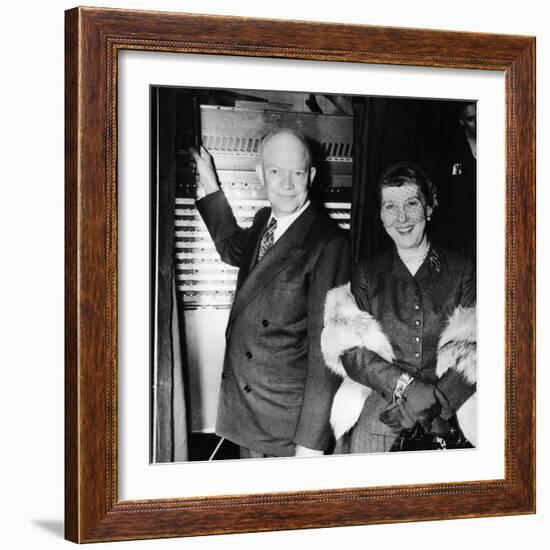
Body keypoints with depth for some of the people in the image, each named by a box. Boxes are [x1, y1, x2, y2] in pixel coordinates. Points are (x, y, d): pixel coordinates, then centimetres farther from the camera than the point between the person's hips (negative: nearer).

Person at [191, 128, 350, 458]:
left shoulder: (328, 244, -17)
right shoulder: (263, 221, 7)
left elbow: (326, 349, -18)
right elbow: (233, 250, 33)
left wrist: (311, 440, -18)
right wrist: (209, 183, 29)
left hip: (291, 419, -7)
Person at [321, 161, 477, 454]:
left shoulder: (461, 270, 6)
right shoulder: (366, 274, 10)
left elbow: (475, 350, -3)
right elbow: (350, 350, -2)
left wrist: (435, 402, -17)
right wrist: (405, 385, -17)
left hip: (445, 428, -1)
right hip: (375, 426, 1)